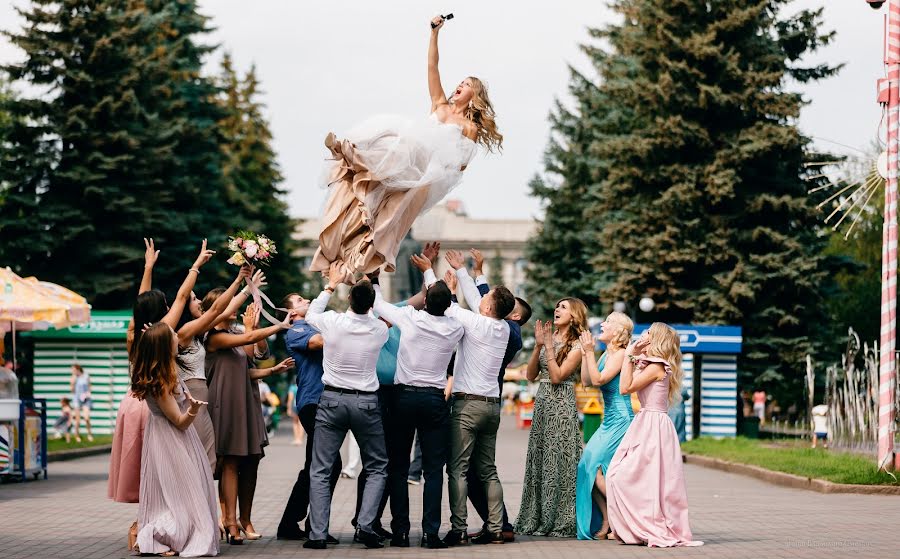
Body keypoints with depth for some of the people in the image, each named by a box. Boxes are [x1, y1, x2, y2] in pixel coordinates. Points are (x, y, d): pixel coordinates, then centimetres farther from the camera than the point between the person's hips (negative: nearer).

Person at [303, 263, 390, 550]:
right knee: (377, 468, 14)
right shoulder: (380, 329, -7)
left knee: (320, 471, 5)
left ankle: (317, 534, -2)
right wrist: (367, 290, 27)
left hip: (332, 400, 0)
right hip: (366, 402, 0)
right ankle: (365, 525, -3)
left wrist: (332, 284, 23)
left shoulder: (332, 322, -10)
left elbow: (311, 314, 14)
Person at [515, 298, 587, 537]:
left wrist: (549, 346, -10)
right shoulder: (550, 338, 13)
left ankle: (561, 522, -1)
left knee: (558, 462, -6)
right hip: (542, 403, 7)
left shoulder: (577, 345, -4)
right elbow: (530, 375, 9)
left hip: (562, 405, -6)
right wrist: (538, 346, 0)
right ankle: (537, 520, 11)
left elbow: (557, 376, -14)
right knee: (538, 461, 6)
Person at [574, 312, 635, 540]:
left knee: (597, 468, -13)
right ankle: (606, 522, 8)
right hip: (609, 422, 9)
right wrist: (585, 353, 11)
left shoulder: (620, 354, -11)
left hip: (620, 421, -9)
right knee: (588, 468, 3)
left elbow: (599, 379, -19)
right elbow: (587, 380, 15)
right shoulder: (606, 354, 16)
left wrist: (589, 351, -17)